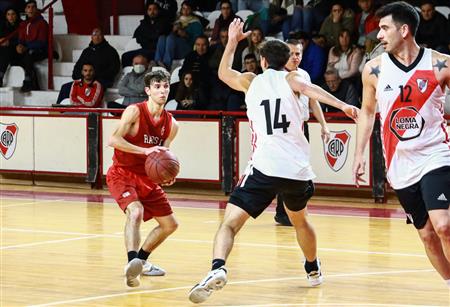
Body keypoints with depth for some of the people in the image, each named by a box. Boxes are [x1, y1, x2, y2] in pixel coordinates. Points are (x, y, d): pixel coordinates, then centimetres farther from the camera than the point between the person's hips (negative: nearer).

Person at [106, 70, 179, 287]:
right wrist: (145, 150, -38)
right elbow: (113, 140, -29)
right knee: (136, 211, -34)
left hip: (147, 178, 7)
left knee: (170, 224, 13)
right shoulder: (135, 112, -18)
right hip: (122, 174, -7)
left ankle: (141, 261, 33)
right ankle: (131, 263, -46)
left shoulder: (171, 124, 0)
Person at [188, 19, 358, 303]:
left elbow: (223, 73, 34)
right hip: (298, 169, 2)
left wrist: (233, 41, 43)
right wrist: (343, 105, -25)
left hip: (265, 167, -2)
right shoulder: (291, 78, 11)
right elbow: (310, 89, -12)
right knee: (299, 219, 30)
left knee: (230, 223, -6)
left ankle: (218, 268, -33)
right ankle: (314, 269, 49)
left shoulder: (250, 81, 14)